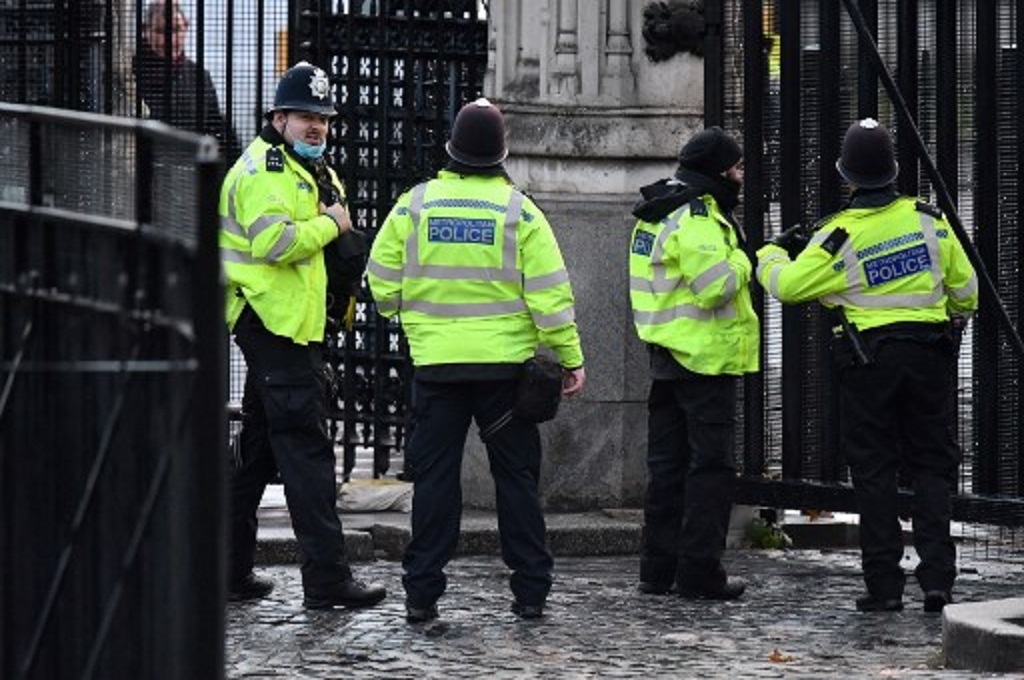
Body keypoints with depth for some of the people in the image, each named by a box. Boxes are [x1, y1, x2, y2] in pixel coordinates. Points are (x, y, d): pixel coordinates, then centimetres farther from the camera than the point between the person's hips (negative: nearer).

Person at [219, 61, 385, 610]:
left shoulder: (310, 171, 22)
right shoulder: (263, 170, -12)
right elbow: (274, 241, -26)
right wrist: (330, 223, -14)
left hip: (289, 326, 11)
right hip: (274, 323, -11)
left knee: (259, 450, 14)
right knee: (306, 449, -12)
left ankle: (231, 569, 20)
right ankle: (326, 577, -13)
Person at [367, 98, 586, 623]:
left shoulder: (414, 205, -1)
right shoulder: (519, 211, -4)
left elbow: (382, 280, 4)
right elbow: (549, 293, -5)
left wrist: (409, 318, 24)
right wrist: (570, 358, 3)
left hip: (435, 362, 1)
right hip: (505, 363, -1)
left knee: (434, 476, 5)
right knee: (516, 476, 8)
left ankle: (421, 593, 3)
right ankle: (530, 593, 10)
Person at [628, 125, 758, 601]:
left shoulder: (658, 215, 16)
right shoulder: (698, 219, -16)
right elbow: (716, 286, -24)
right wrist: (742, 260, -6)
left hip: (668, 357, 10)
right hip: (705, 358, -10)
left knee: (668, 464, 13)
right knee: (711, 467, -4)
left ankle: (658, 569, 17)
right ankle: (699, 573, -4)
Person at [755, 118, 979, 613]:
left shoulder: (839, 236, -11)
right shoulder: (929, 219, 0)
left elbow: (786, 285, -6)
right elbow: (964, 288, 8)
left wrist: (772, 254, 16)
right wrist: (957, 319, 29)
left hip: (868, 360, -2)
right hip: (929, 355, 2)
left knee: (874, 472, 4)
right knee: (932, 465, 8)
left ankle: (884, 585, 2)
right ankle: (936, 579, -1)